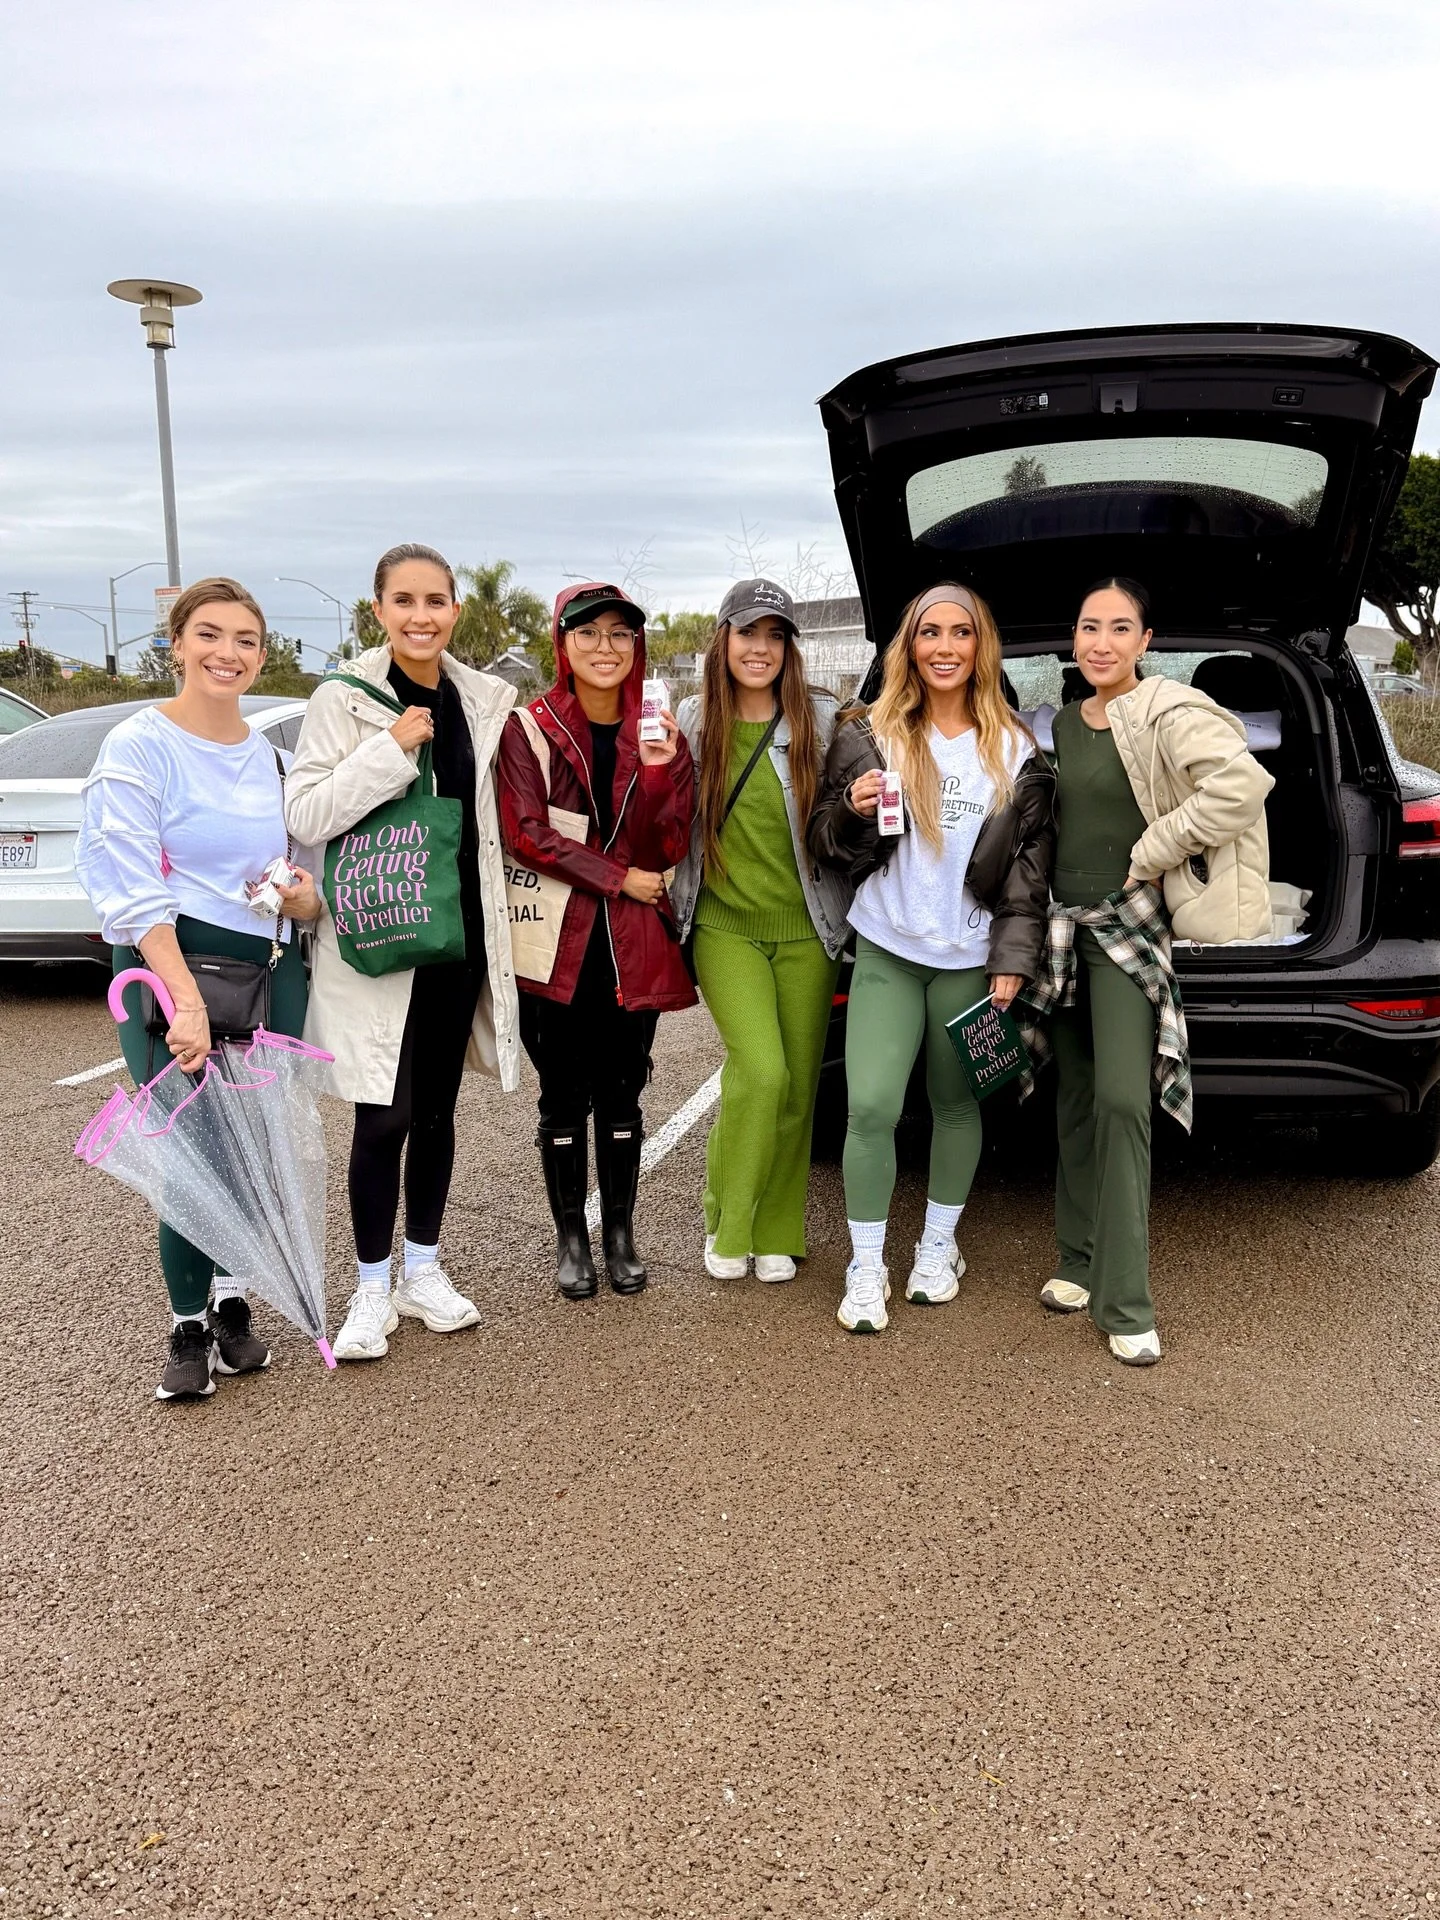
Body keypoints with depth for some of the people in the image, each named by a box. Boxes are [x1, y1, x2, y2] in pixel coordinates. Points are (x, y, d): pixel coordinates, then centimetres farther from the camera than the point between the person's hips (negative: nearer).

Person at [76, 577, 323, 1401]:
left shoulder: (267, 755, 11)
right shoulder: (140, 746, -7)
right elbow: (136, 892, -15)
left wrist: (307, 896, -3)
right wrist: (186, 1001, -23)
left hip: (271, 971, 6)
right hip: (173, 967, -5)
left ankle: (233, 1304, 23)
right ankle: (190, 1330, 12)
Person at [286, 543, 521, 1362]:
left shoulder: (484, 701, 6)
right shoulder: (344, 699, -7)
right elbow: (306, 814, -16)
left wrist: (497, 933, 8)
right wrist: (392, 749, -21)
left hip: (459, 935, 4)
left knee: (438, 1111, 13)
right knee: (384, 1118, -2)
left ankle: (424, 1270, 28)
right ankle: (372, 1289, 15)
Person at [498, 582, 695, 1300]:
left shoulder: (658, 732, 5)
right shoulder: (530, 729, -1)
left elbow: (668, 848, -3)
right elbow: (526, 834, -10)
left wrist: (658, 770, -20)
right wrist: (619, 878, -11)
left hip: (634, 943, 2)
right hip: (557, 942, -2)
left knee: (622, 1094, 10)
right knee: (565, 1098, 7)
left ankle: (620, 1233, 25)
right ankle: (571, 1237, 22)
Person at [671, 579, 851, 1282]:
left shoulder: (823, 719, -2)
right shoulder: (692, 721, 1)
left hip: (805, 931, 1)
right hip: (725, 927, -1)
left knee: (798, 1089, 6)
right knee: (761, 1072, -16)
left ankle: (777, 1233, 25)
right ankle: (727, 1225, 6)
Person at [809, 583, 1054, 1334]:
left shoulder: (1015, 751, 3)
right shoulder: (867, 736, 2)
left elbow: (1032, 864, 2)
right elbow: (829, 845, 5)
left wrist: (1013, 956, -6)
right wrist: (853, 810, -16)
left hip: (970, 959, 1)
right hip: (885, 954, -1)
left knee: (956, 1104, 12)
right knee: (871, 1107, -9)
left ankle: (939, 1245, 31)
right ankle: (865, 1267, 6)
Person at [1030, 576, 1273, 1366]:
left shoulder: (1166, 713, -10)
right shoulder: (1064, 722, 11)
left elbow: (1240, 783, -25)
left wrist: (1150, 855, -19)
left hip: (1127, 924, -7)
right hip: (1061, 920, 7)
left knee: (1121, 1101, -12)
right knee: (1075, 1100, 12)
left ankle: (1125, 1306, -5)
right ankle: (1080, 1262, 25)